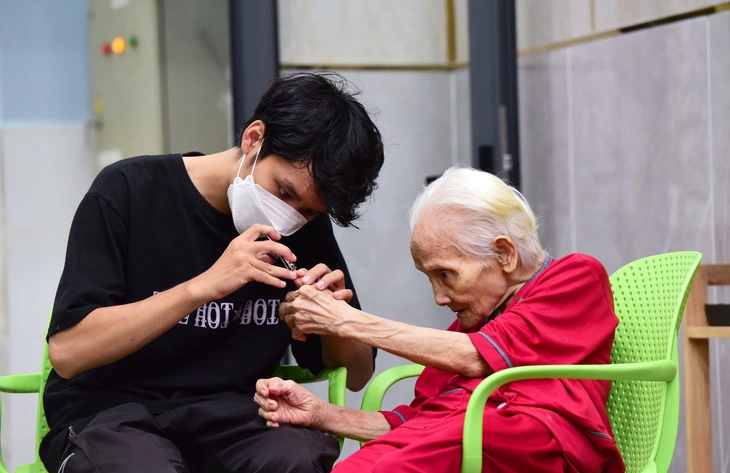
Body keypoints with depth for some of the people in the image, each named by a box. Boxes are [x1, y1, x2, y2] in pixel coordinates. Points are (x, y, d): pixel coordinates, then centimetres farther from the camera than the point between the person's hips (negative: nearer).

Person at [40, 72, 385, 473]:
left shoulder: (308, 226, 5)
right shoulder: (128, 192, -7)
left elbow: (356, 375, 14)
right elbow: (66, 351, -16)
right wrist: (204, 286, -23)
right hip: (108, 410, -3)